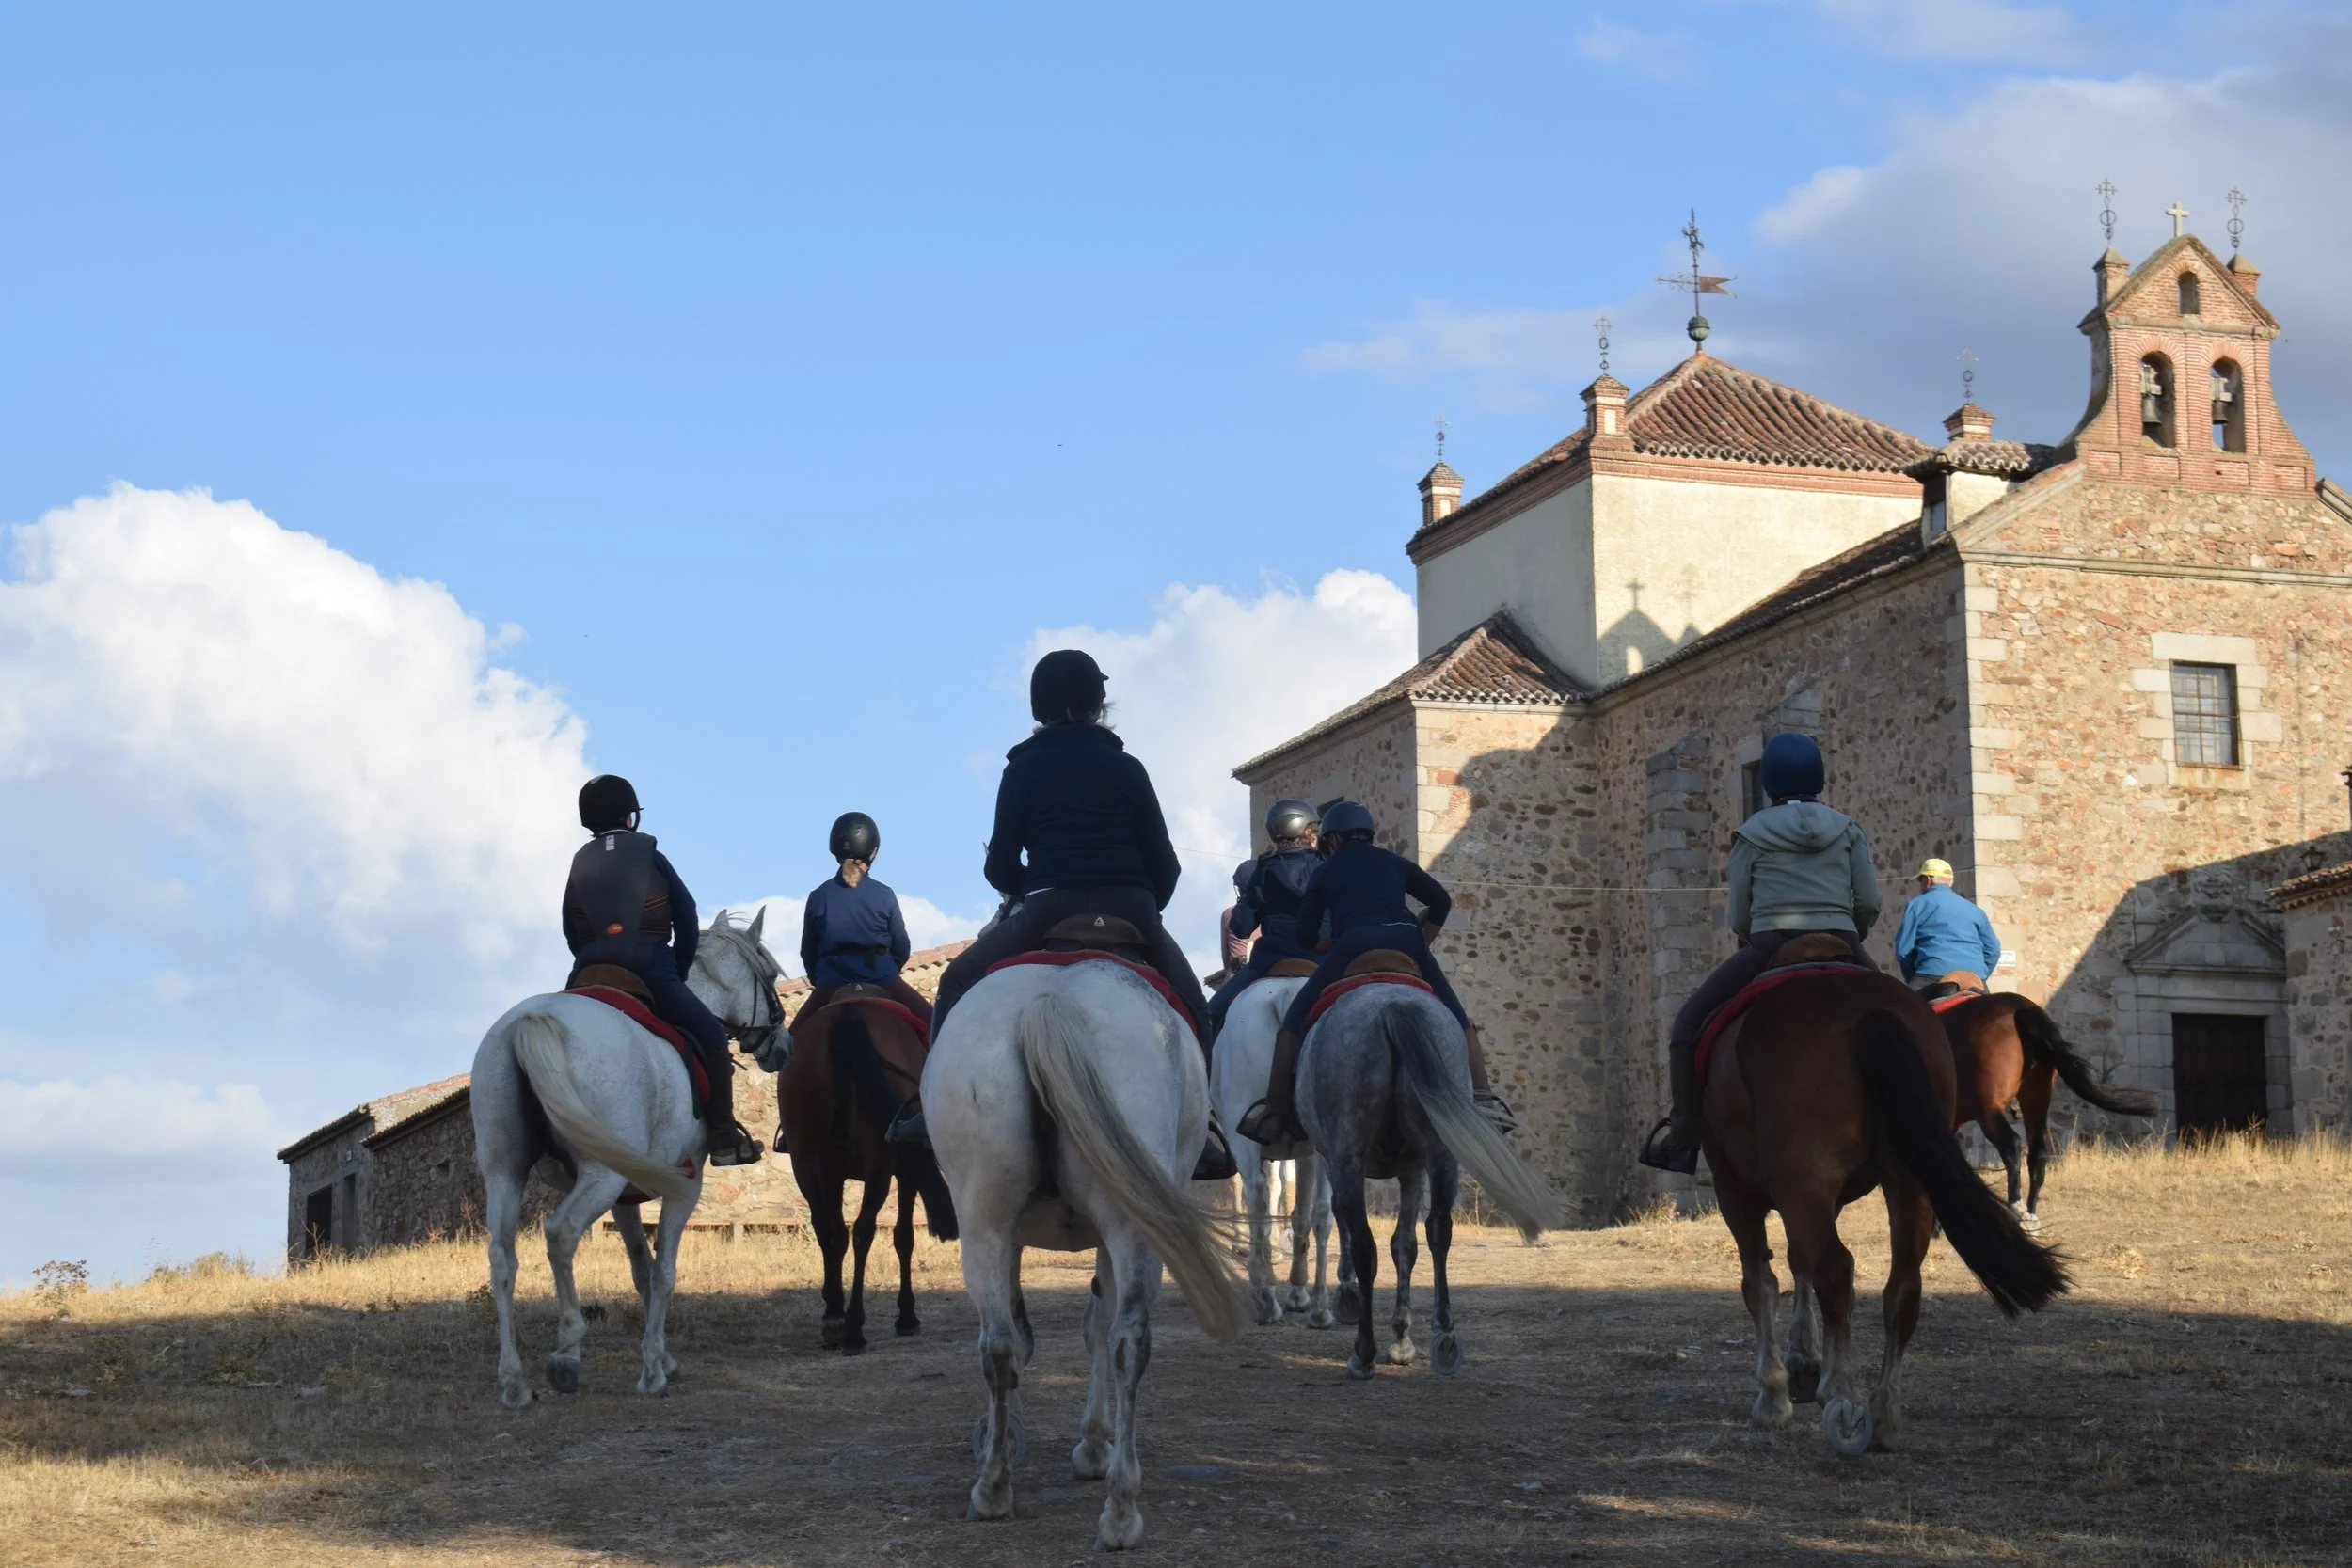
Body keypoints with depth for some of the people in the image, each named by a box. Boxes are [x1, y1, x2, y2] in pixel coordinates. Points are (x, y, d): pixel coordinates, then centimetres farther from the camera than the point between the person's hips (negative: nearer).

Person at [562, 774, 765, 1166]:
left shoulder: (579, 865, 15)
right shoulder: (650, 856, 7)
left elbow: (571, 932, 15)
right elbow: (686, 917, 7)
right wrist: (680, 970, 17)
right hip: (650, 971, -4)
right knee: (711, 1037, 3)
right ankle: (723, 1137, -6)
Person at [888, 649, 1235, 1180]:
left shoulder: (1023, 769, 6)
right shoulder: (1127, 768, 10)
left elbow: (1000, 866, 4)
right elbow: (1164, 863, 7)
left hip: (1046, 911, -1)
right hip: (1132, 911, 1)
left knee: (958, 983, 17)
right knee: (1189, 1001, 21)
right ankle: (1203, 1122, 7)